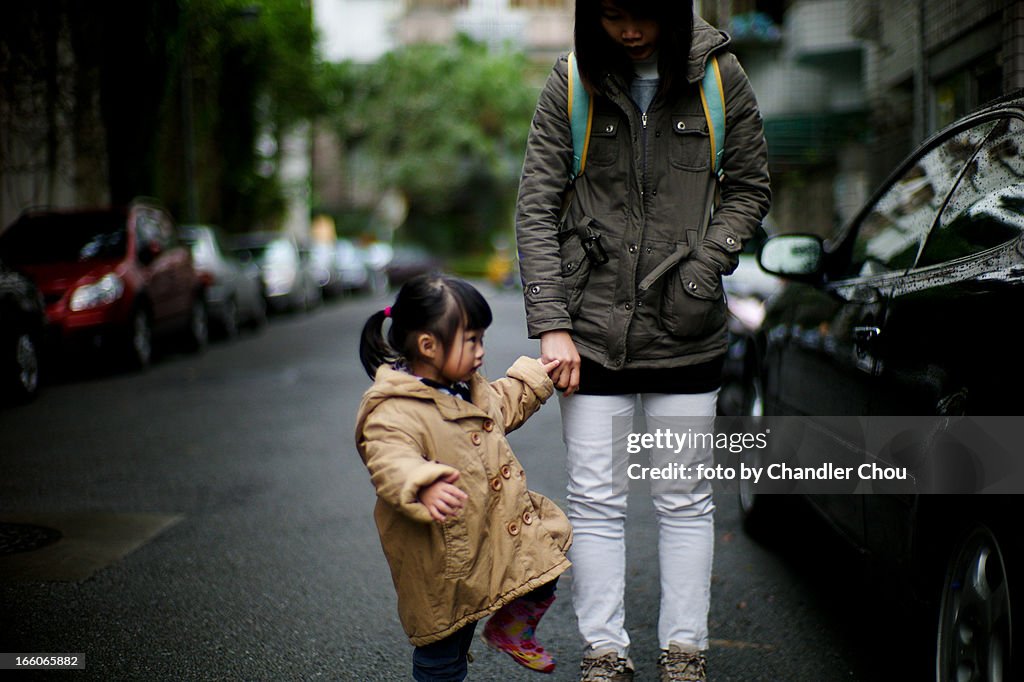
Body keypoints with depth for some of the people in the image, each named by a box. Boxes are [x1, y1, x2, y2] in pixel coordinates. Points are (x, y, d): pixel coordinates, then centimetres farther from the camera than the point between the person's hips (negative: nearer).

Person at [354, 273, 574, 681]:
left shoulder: (469, 389, 6)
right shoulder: (394, 413, -26)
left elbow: (503, 406, 28)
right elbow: (391, 463, -41)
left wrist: (534, 379, 30)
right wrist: (424, 488, -58)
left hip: (503, 532, 8)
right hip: (445, 558, -8)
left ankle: (512, 631, 38)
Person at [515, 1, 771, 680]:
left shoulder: (718, 76, 0)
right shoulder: (571, 84, -1)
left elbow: (750, 185, 10)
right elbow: (537, 208, -2)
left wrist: (708, 260, -8)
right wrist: (551, 324, -9)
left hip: (686, 327, 0)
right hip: (594, 325, 0)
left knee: (684, 500, 7)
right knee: (596, 499, 4)